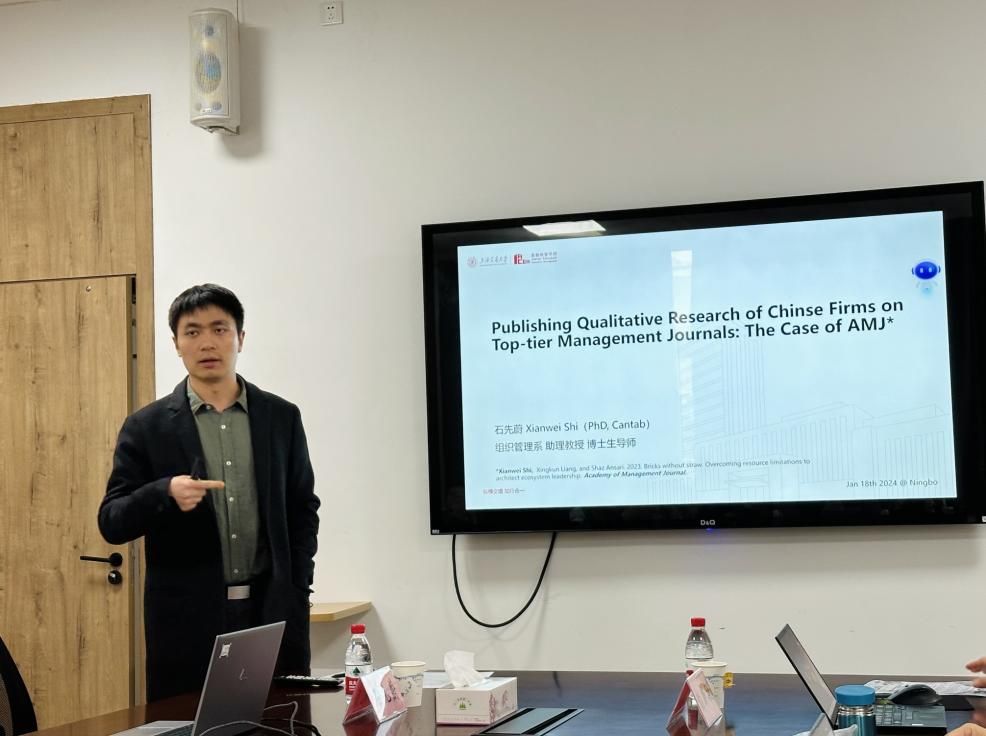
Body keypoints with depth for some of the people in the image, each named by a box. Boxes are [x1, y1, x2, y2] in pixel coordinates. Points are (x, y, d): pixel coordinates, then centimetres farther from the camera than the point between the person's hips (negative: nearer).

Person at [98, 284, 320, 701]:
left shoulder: (281, 417, 8)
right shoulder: (147, 427, 1)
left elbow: (303, 511, 12)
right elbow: (111, 523, -1)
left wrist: (296, 592, 2)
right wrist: (165, 494, -20)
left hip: (273, 612, 2)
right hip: (187, 619, -1)